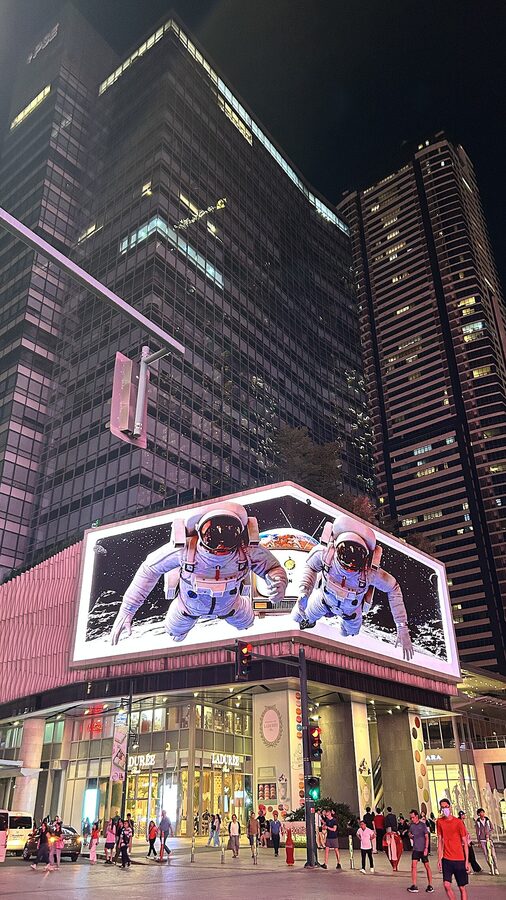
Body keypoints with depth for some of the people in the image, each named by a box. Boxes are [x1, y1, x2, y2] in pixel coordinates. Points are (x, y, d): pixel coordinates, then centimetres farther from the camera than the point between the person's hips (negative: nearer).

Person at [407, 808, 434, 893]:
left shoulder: (423, 825, -7)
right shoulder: (411, 825, 5)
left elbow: (427, 837, -7)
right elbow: (409, 833, 19)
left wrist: (426, 848, -14)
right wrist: (410, 835, -5)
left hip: (423, 849, -4)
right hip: (415, 848, 4)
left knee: (427, 866, 5)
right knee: (414, 865, -4)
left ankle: (430, 885, 17)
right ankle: (414, 886, 0)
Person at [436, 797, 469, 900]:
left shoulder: (458, 822, -8)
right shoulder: (439, 822, 1)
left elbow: (465, 842, -3)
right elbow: (440, 840, 7)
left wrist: (467, 861, -6)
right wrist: (439, 858, 4)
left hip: (459, 860, -2)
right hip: (446, 859, 2)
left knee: (462, 887, 4)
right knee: (447, 885, -6)